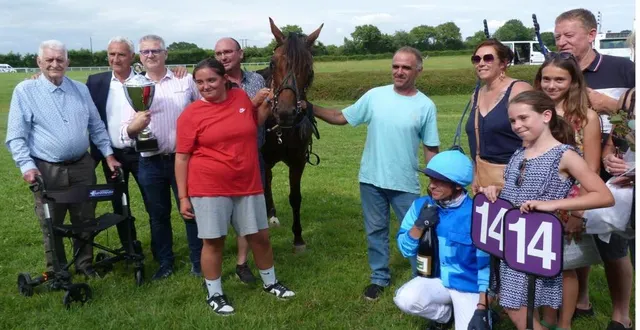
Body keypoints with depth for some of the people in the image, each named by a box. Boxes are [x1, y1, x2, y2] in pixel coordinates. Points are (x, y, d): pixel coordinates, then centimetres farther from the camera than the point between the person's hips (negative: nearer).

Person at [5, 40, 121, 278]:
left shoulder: (81, 90, 10)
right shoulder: (24, 91, -3)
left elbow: (96, 126, 14)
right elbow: (16, 137, -6)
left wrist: (108, 155, 5)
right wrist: (27, 166, -17)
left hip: (82, 167, 3)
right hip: (47, 170, -3)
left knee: (85, 221, 12)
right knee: (51, 225, 9)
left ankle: (85, 265, 30)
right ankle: (56, 272, 26)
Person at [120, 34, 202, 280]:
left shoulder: (185, 81, 2)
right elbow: (125, 132, -5)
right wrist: (133, 127, -28)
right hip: (150, 163, 2)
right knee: (158, 215, 13)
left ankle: (198, 261, 21)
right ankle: (165, 263, 29)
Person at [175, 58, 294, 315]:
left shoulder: (241, 97, 2)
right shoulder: (190, 114, -9)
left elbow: (255, 123, 23)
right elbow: (181, 158, -6)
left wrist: (264, 104, 5)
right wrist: (183, 197, -8)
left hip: (247, 185, 4)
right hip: (209, 188, -4)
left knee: (260, 236, 12)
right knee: (213, 241, 6)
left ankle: (270, 283, 35)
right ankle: (214, 294, 25)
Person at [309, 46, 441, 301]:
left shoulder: (425, 106, -5)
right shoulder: (375, 96, -2)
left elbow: (431, 149, -1)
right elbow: (341, 117, 1)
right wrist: (310, 108, -10)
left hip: (405, 184, -2)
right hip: (371, 179, 2)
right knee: (376, 231, 15)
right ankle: (380, 278, 33)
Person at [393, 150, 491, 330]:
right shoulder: (421, 205, -6)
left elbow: (485, 264, -13)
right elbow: (406, 250, -2)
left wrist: (481, 308, -14)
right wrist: (419, 225, -21)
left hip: (468, 285, -3)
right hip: (435, 278, 3)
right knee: (405, 299, -24)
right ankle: (445, 314, 9)